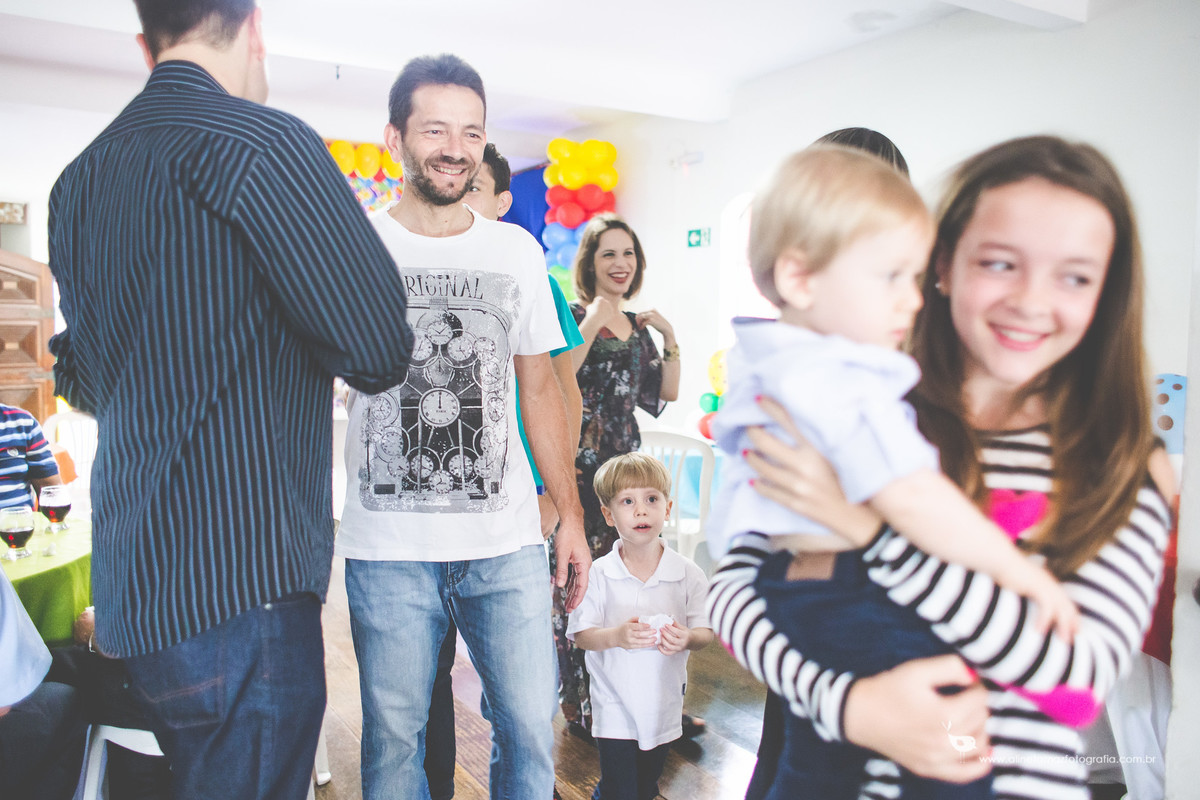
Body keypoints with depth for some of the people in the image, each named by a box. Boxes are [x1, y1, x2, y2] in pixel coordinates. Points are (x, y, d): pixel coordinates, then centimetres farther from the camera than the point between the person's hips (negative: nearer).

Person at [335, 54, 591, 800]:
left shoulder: (519, 252, 8)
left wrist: (572, 516, 10)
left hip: (508, 543, 2)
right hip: (387, 548, -1)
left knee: (533, 730, 6)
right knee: (394, 738, 9)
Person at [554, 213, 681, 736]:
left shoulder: (638, 328, 15)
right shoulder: (571, 318, -3)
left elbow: (665, 396, 14)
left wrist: (670, 338, 6)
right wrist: (590, 327, -18)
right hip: (577, 470, -6)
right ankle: (578, 703, 11)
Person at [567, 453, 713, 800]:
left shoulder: (689, 574, -8)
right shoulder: (598, 574, -11)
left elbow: (705, 631, -4)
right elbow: (580, 635, -9)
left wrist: (686, 638, -26)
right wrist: (617, 636, -27)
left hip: (665, 708, 3)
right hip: (614, 709, -2)